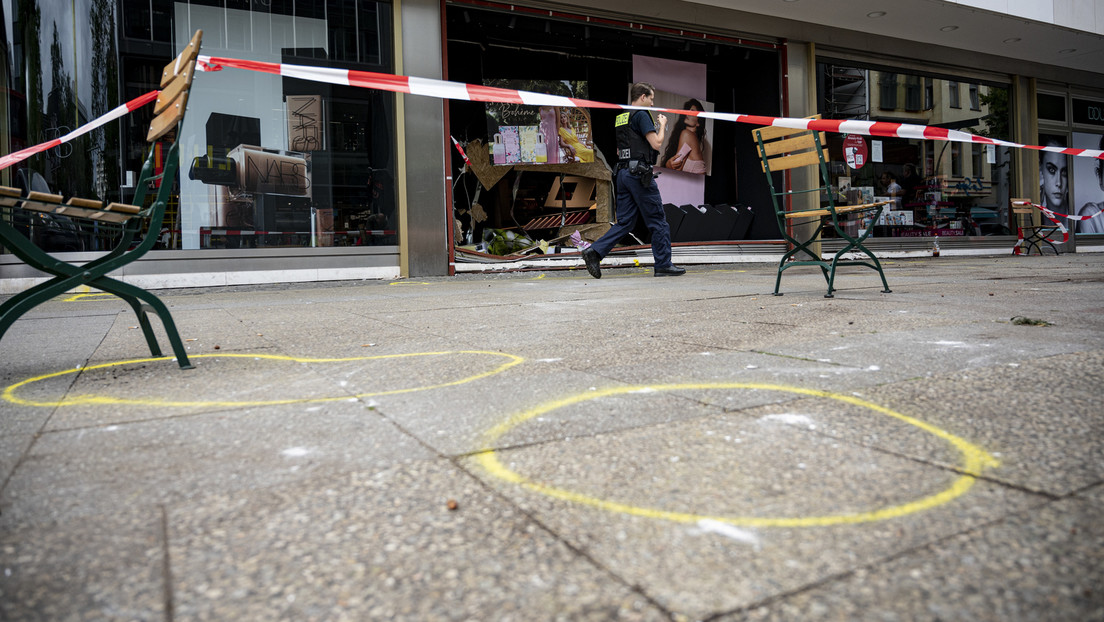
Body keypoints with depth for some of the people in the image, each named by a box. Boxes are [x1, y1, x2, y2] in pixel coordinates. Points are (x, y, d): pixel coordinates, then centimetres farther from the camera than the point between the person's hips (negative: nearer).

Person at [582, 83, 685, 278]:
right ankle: (663, 265, 7)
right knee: (658, 221, 1)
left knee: (625, 222, 8)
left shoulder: (620, 118, 18)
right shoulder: (641, 115, -8)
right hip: (639, 173, -8)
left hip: (623, 173, 8)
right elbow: (656, 144, -13)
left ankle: (595, 251, -6)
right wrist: (662, 125, 5)